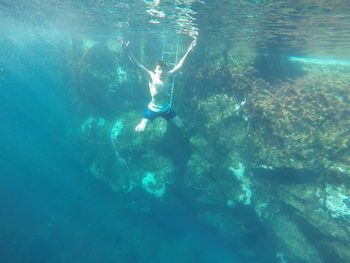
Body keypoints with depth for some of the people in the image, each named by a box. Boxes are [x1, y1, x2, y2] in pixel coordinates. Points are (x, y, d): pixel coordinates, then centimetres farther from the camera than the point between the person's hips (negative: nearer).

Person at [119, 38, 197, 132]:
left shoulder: (167, 76, -10)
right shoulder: (151, 76, -18)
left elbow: (179, 65, -7)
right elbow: (137, 63, -25)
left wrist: (188, 51, -12)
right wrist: (127, 49, -35)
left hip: (166, 108, 3)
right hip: (153, 109, -3)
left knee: (180, 125, 11)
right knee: (139, 129, -14)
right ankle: (142, 124, 26)